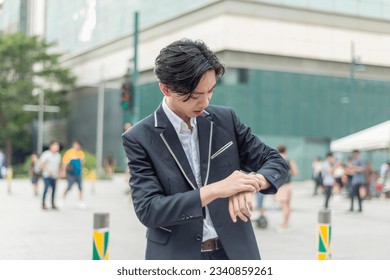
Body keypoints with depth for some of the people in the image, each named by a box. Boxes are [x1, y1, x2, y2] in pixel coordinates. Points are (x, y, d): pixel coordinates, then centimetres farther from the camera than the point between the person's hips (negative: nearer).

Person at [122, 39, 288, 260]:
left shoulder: (226, 119, 3)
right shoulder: (140, 138, -6)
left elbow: (276, 162, 9)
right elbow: (148, 209, -13)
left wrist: (253, 182, -16)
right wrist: (215, 190, -24)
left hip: (234, 254, 3)